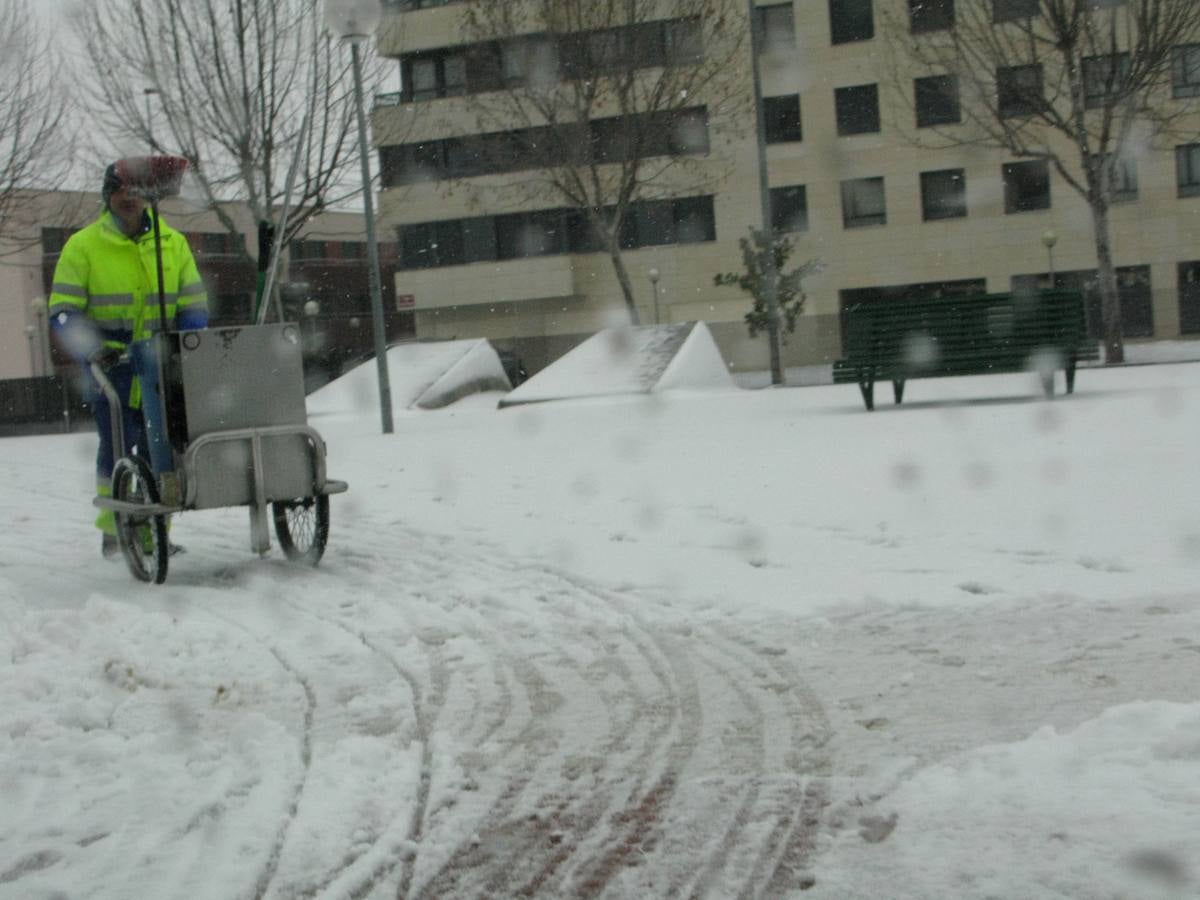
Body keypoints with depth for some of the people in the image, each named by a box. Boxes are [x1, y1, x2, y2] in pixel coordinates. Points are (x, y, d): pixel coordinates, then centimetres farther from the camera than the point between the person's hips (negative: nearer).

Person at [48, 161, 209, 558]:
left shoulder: (173, 243, 10)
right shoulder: (83, 245, 1)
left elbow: (194, 307, 12)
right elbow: (63, 312, -2)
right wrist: (93, 350, -18)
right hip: (110, 366, -2)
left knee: (158, 450, -1)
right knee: (116, 446, -6)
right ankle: (112, 531, 6)